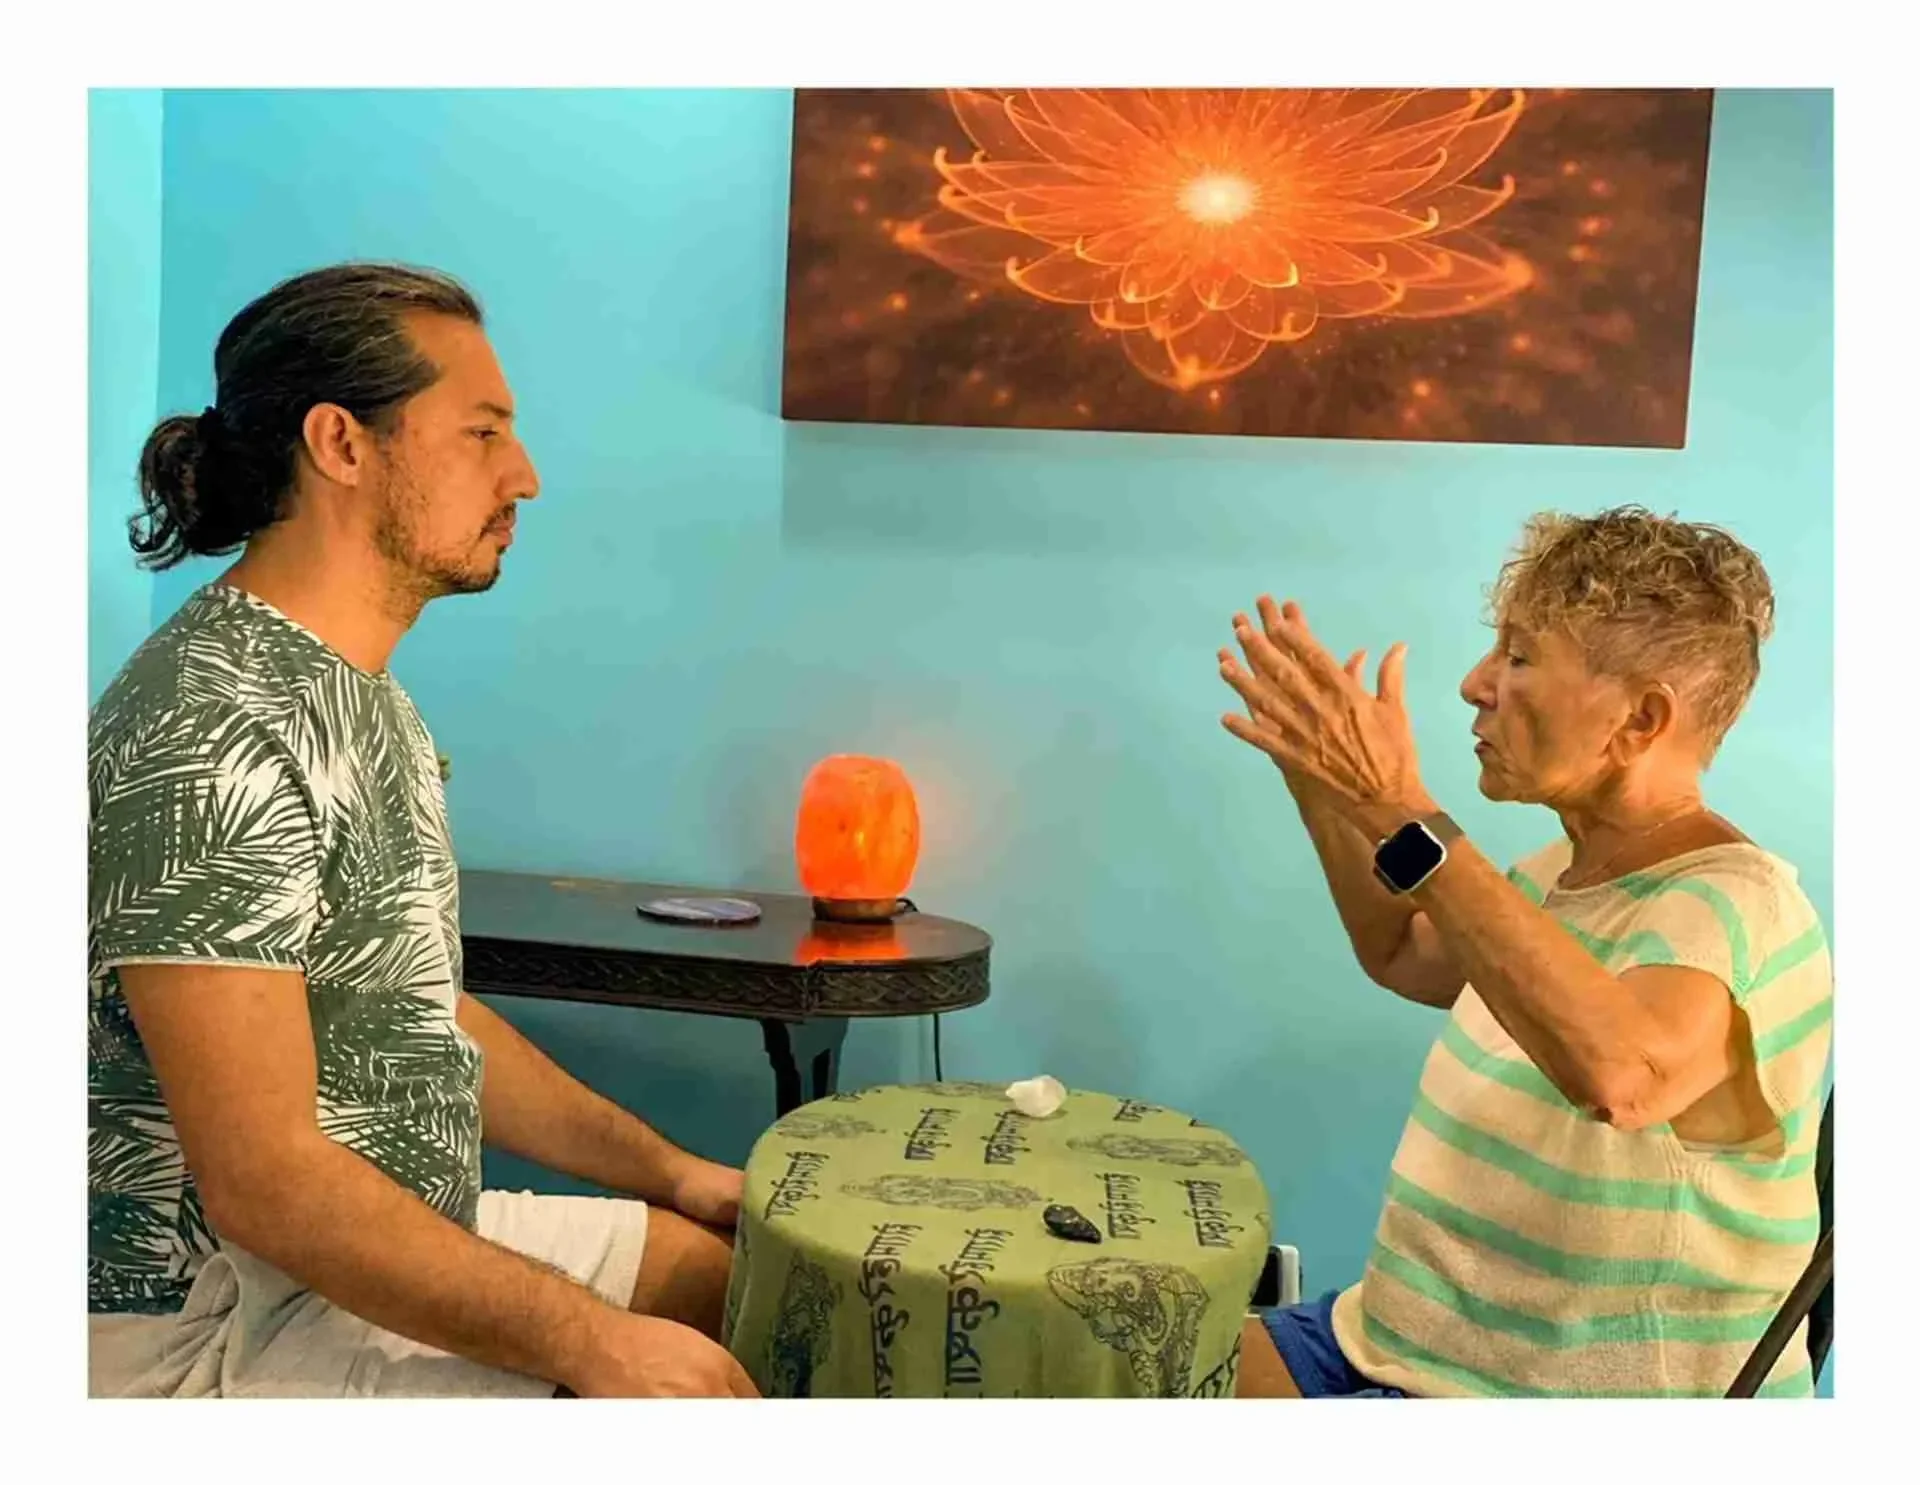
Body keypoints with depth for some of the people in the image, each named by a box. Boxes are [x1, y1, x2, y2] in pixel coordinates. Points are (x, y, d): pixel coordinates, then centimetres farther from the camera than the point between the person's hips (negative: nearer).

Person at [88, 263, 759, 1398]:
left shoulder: (367, 702, 8)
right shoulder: (209, 738, -25)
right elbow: (262, 1181, -27)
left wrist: (664, 1169, 8)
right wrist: (593, 1342, -23)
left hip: (409, 1237, 10)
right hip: (227, 1319, -9)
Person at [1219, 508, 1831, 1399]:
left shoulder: (1737, 907, -21)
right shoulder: (1564, 875, 7)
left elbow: (1621, 1070, -43)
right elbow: (1402, 954, 24)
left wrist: (1402, 818, -42)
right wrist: (1318, 784, 10)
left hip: (1550, 1390, -8)